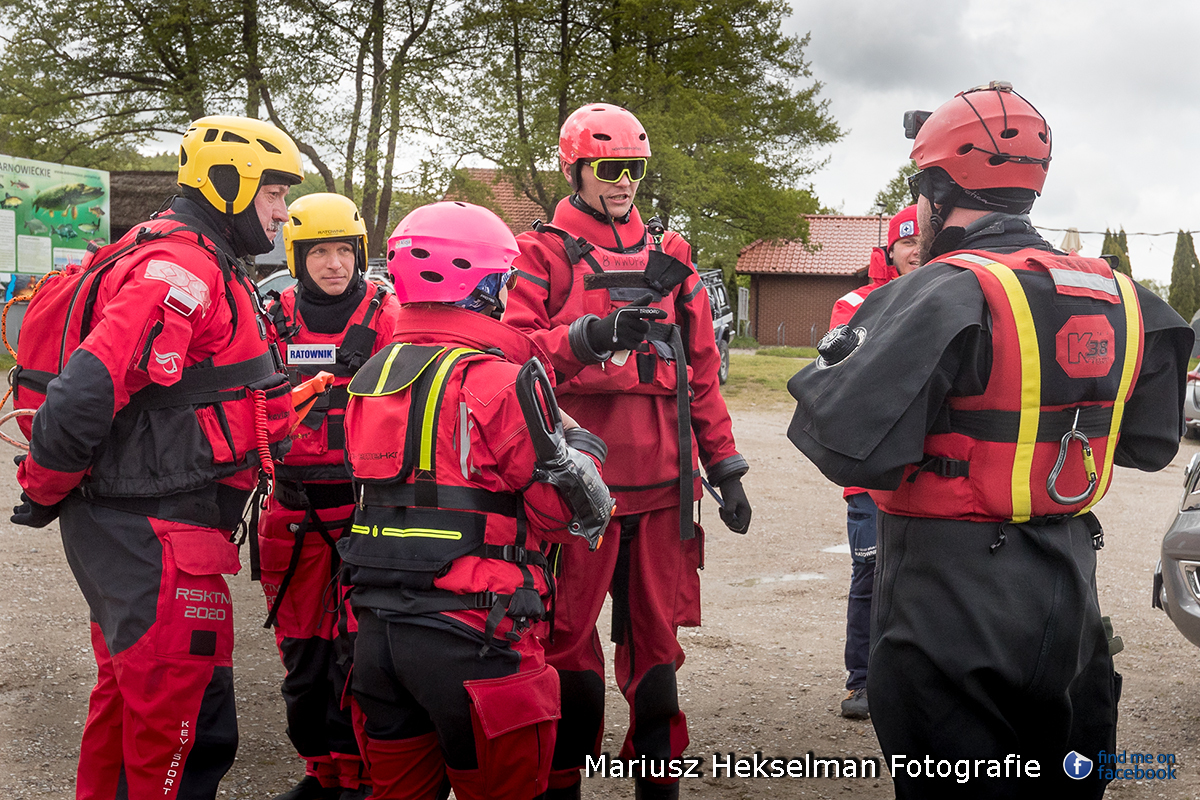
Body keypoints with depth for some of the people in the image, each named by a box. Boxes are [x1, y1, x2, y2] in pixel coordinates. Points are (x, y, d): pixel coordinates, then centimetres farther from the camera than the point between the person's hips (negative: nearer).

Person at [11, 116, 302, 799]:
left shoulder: (206, 269, 17)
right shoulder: (181, 270, -18)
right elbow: (84, 395, -26)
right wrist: (44, 493, -13)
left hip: (130, 529, 11)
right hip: (158, 537, -11)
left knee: (130, 694, 23)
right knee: (189, 729, -6)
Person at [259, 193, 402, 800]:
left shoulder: (386, 316, -1)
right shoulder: (276, 319, 8)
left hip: (369, 504, -4)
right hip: (295, 509, 4)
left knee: (359, 648, -4)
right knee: (302, 650, 11)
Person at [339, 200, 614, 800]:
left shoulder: (372, 377, 11)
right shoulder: (499, 381, -13)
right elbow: (569, 510, -12)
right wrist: (581, 444, 9)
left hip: (377, 627, 7)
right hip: (468, 634, -7)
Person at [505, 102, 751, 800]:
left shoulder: (671, 258, 16)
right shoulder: (544, 254, 4)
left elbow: (701, 370, 17)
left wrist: (725, 467, 14)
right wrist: (585, 337, -24)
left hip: (661, 481, 4)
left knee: (656, 637, 9)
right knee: (569, 638, 0)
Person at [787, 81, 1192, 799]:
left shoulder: (946, 294, -19)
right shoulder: (1120, 298, 4)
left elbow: (851, 444, -26)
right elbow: (1151, 442, 14)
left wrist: (824, 375, -6)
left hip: (955, 603, -7)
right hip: (1069, 601, 7)